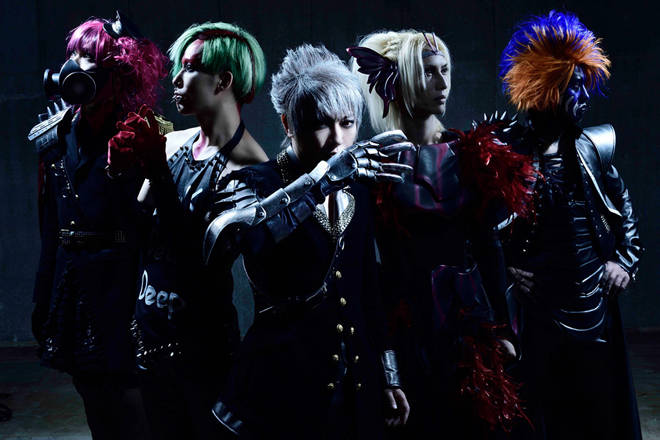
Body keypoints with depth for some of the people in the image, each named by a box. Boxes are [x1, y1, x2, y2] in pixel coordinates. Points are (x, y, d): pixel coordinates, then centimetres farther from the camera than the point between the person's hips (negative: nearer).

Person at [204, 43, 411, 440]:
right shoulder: (258, 184, -7)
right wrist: (326, 176, -34)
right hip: (283, 384, -5)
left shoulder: (357, 196, 10)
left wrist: (388, 377, 16)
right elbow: (225, 233, -33)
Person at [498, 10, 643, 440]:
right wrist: (503, 271, -10)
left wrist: (625, 259, 11)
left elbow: (623, 207, 20)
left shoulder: (592, 148, 5)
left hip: (594, 303, 4)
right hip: (536, 305, -4)